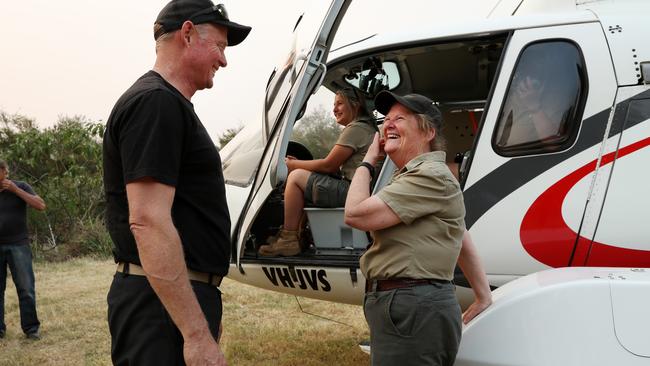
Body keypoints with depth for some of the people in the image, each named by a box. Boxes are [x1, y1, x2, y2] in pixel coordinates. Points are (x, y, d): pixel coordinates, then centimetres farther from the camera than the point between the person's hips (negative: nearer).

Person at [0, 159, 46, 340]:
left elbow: (40, 205, -10)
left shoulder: (20, 186, 2)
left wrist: (16, 190, -14)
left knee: (26, 288, -3)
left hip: (18, 245, -2)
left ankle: (31, 328, 2)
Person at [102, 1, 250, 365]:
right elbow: (147, 221, -24)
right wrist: (197, 334, -26)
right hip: (165, 306, -10)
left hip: (181, 298, 10)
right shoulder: (155, 102, -14)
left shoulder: (171, 105, 18)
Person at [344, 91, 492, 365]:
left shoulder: (431, 176, -15)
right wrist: (484, 297, 27)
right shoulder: (411, 178, 20)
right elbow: (462, 240, 25)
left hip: (413, 311, -10)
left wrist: (368, 161, -4)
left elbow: (356, 214, -20)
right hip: (403, 306, 10)